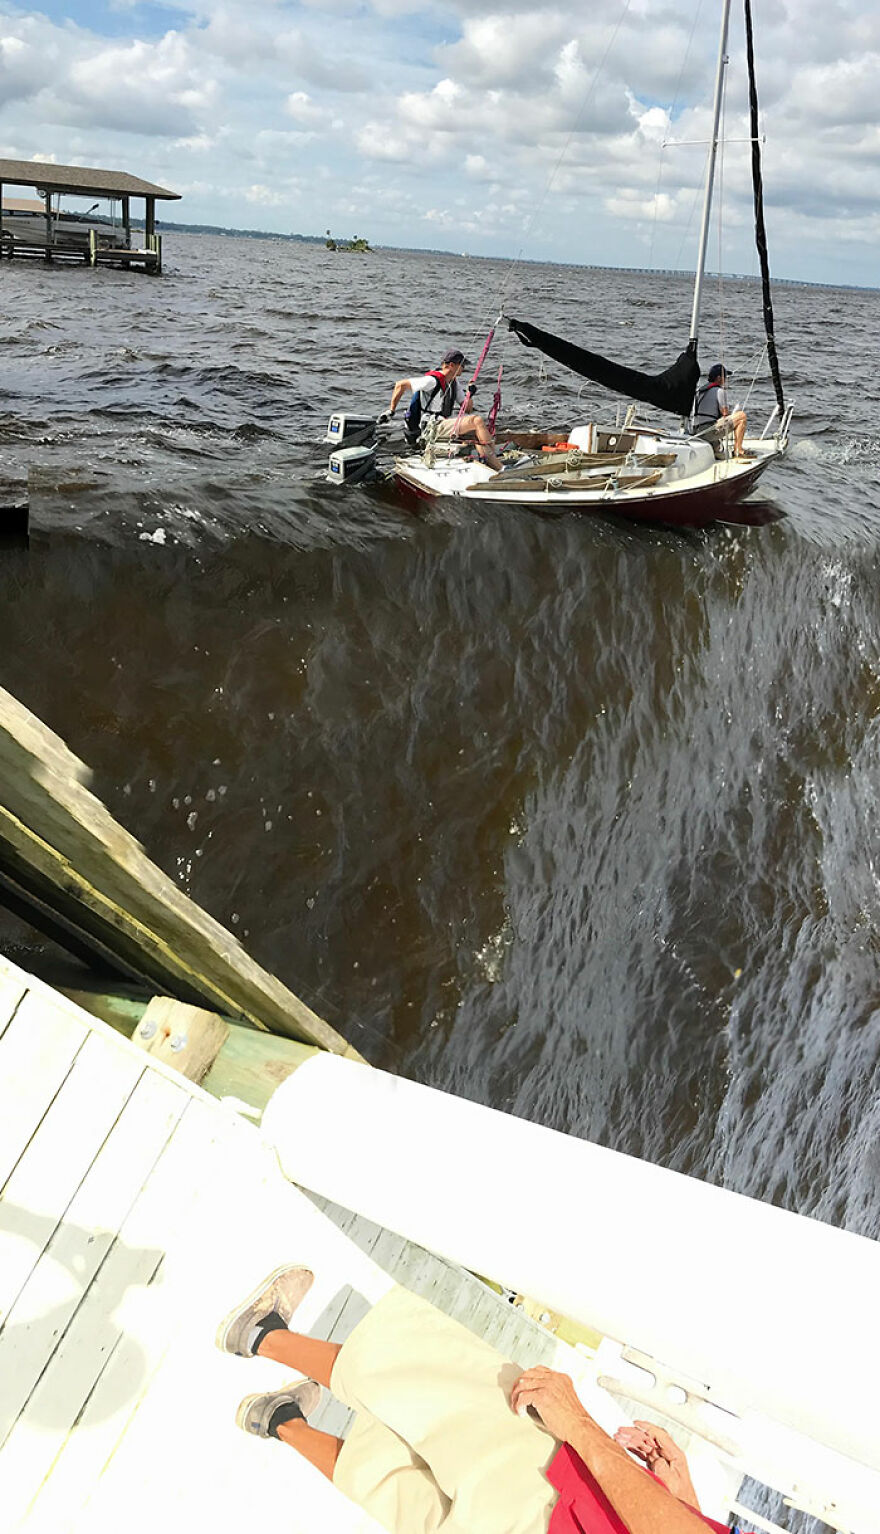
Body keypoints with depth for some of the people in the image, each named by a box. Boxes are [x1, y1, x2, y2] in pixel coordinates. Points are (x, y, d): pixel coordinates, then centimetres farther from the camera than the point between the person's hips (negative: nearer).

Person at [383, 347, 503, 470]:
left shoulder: (454, 382, 14)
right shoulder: (433, 380, -13)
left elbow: (467, 409, 16)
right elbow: (400, 384, -11)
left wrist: (469, 395, -5)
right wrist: (391, 411, -6)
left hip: (445, 422, 9)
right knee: (477, 420, -21)